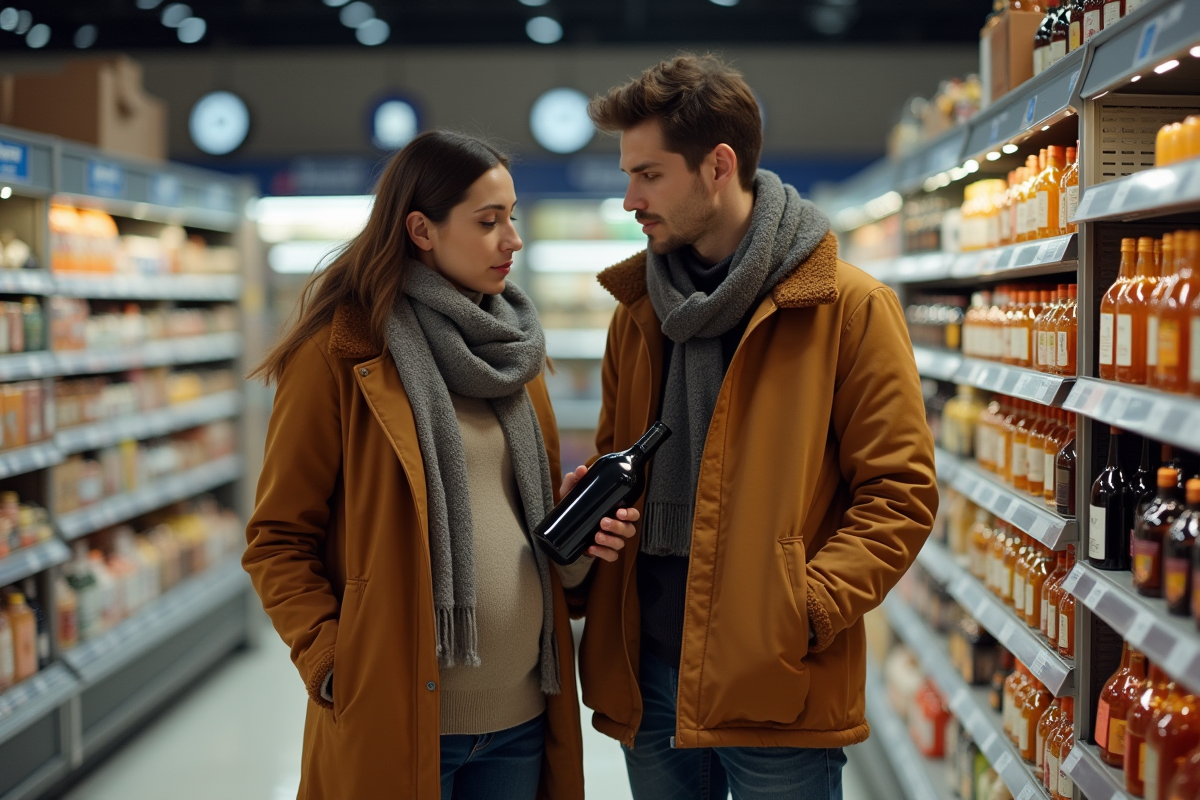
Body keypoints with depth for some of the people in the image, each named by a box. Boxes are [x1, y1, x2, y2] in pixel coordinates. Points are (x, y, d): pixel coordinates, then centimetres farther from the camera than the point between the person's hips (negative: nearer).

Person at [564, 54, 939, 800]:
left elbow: (902, 493, -9)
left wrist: (804, 610, -19)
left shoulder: (850, 308, -7)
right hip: (647, 669, 5)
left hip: (775, 686, -5)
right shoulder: (638, 308, 11)